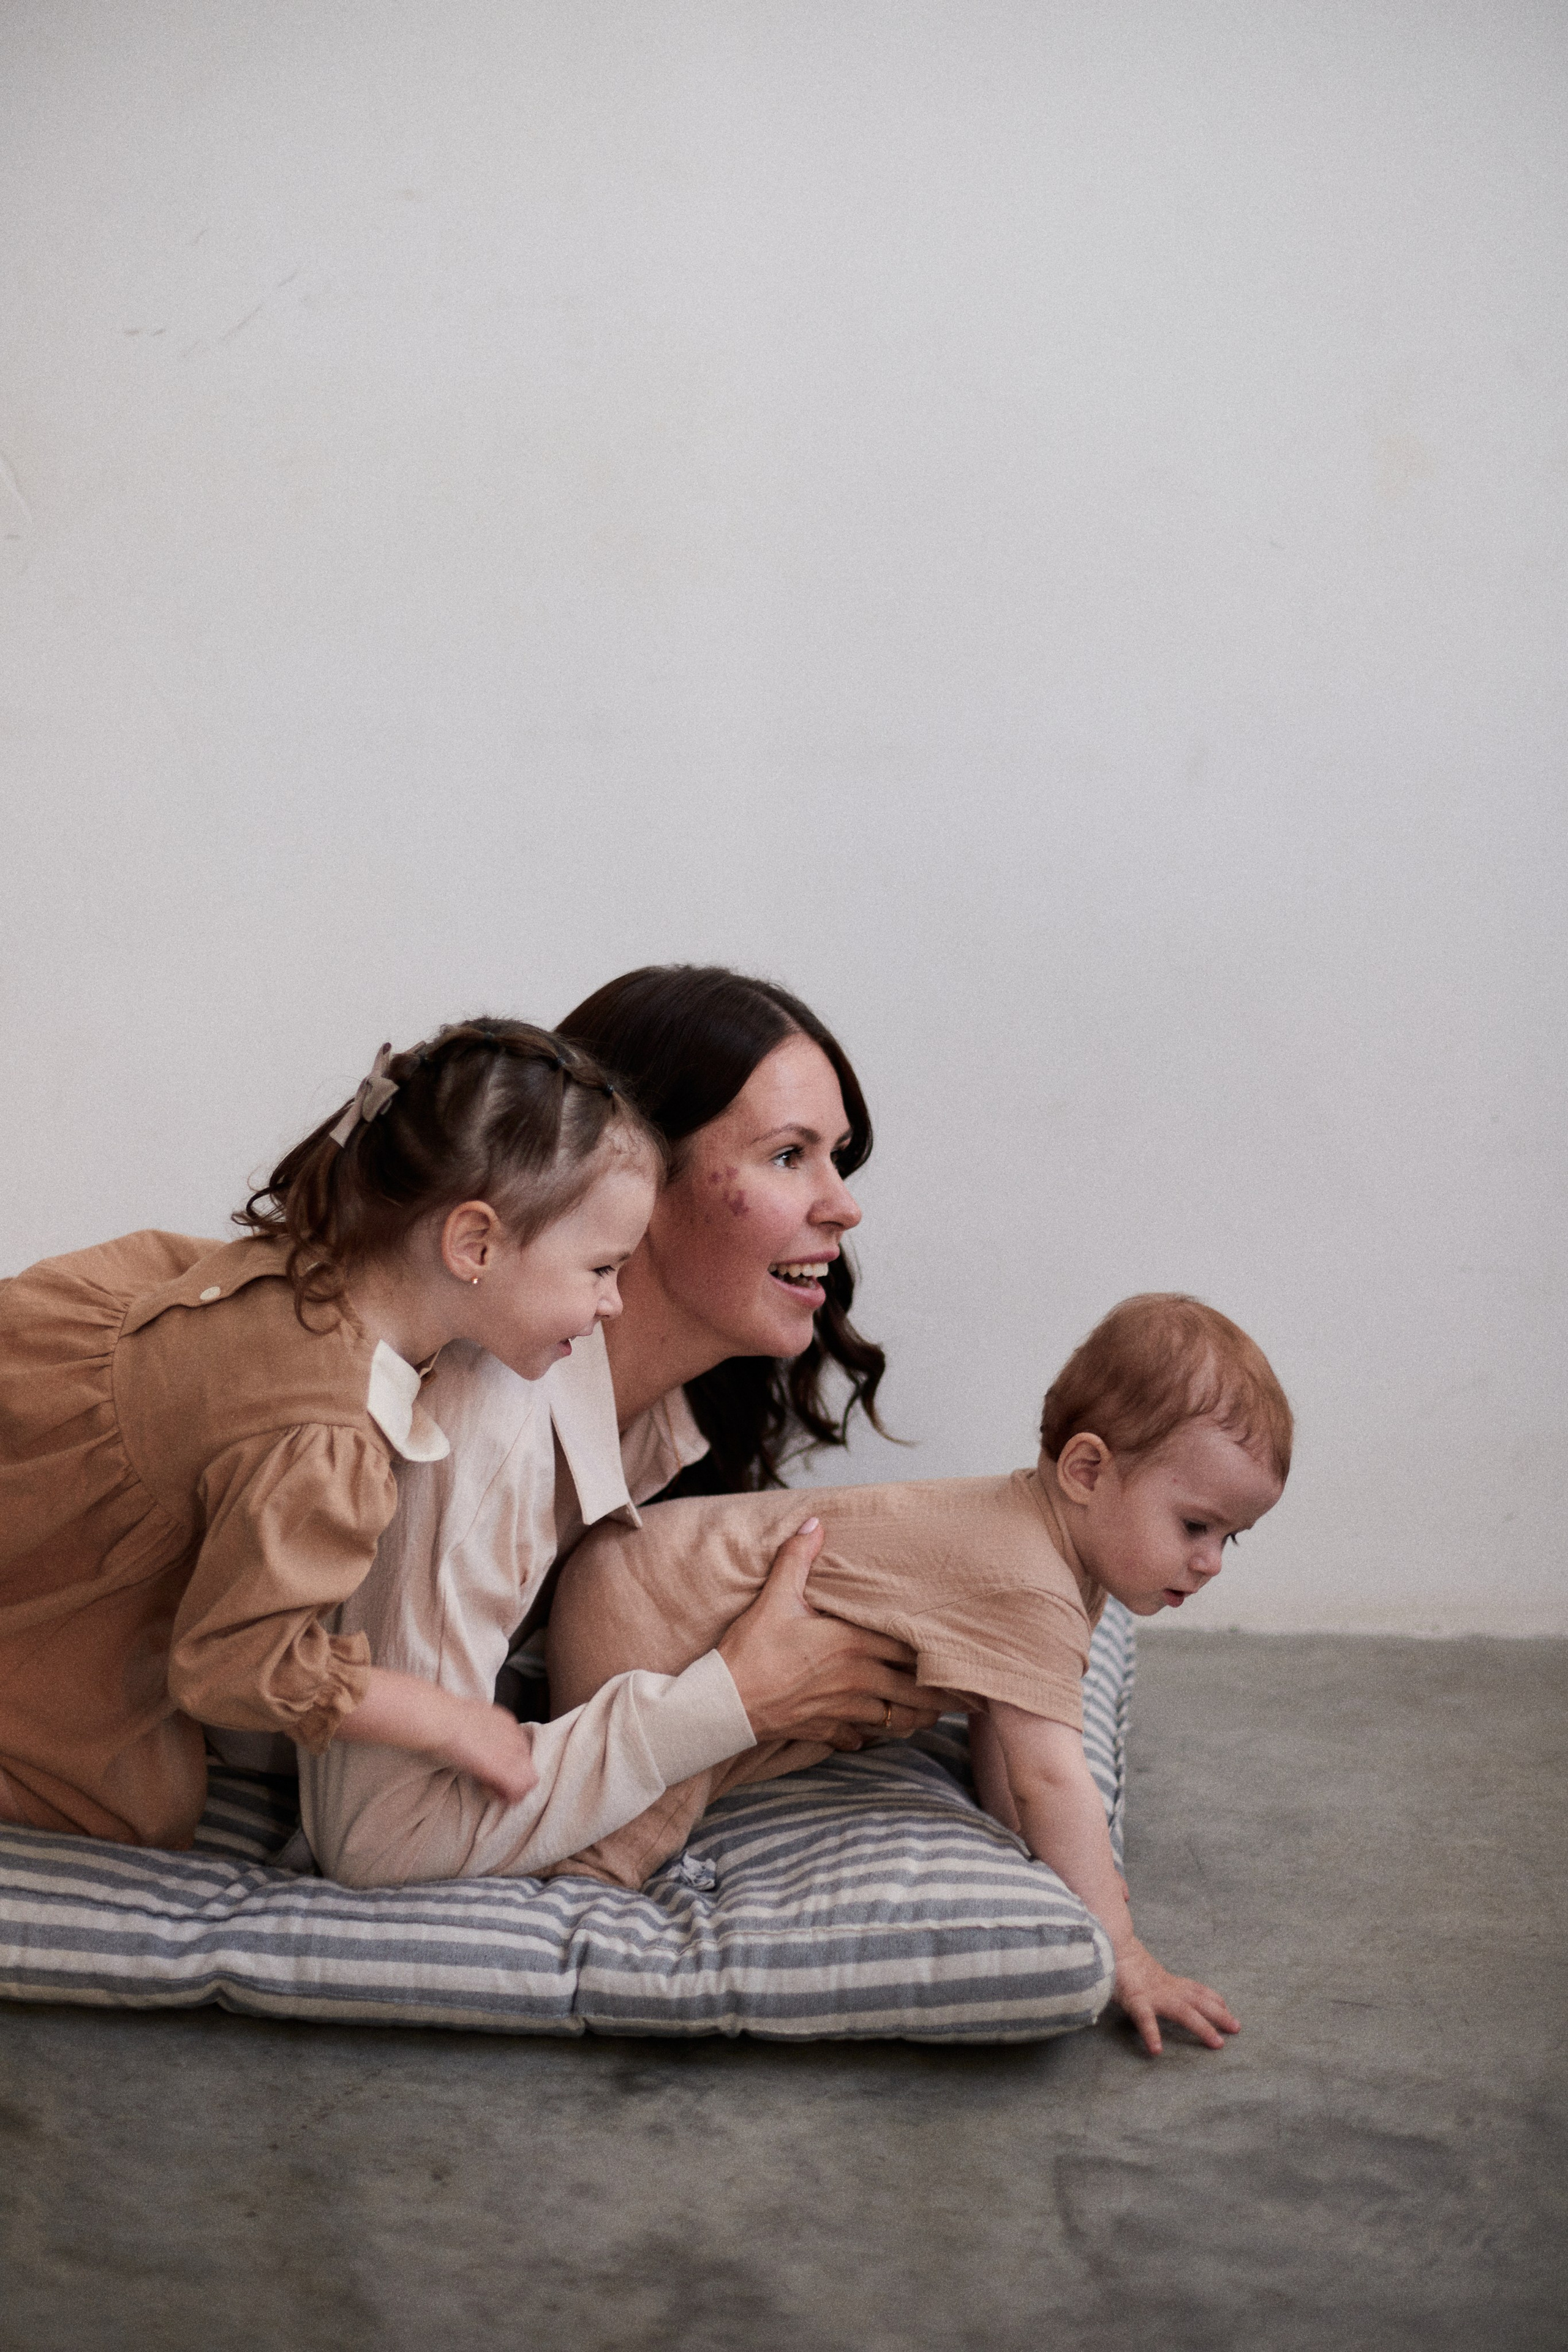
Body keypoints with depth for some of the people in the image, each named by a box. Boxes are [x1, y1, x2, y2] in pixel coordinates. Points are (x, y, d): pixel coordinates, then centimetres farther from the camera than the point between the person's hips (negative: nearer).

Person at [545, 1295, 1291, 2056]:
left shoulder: (1040, 1524, 2)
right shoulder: (1029, 1593, -30)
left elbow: (997, 1719, 9)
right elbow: (1051, 1777, -33)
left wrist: (1028, 1851, 1)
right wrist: (1121, 1956, -29)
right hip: (645, 1615, -10)